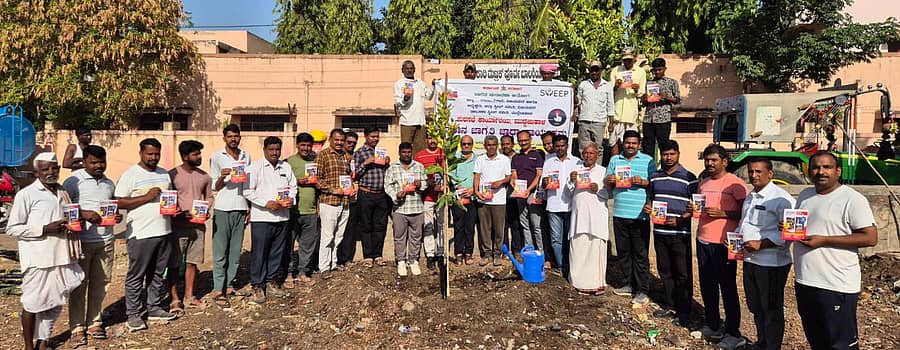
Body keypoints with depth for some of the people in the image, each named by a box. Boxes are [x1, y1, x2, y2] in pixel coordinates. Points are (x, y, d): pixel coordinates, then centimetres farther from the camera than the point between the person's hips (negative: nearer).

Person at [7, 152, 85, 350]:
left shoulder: (63, 193, 14)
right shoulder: (26, 195, -5)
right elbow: (12, 228, -7)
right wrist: (45, 229, -16)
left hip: (62, 256, 6)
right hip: (38, 259, -6)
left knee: (55, 303, 12)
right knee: (33, 304, 4)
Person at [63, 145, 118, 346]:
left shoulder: (109, 184, 13)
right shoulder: (73, 181, -4)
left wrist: (117, 216, 2)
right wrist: (84, 214, -20)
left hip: (105, 241, 5)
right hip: (82, 241, -5)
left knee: (99, 285, 9)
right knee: (79, 286, 2)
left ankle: (94, 322, 21)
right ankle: (77, 328, 11)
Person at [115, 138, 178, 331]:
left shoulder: (164, 174, 14)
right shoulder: (130, 175, -5)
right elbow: (119, 202, -11)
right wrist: (146, 197, -19)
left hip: (164, 231, 6)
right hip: (140, 234, -6)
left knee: (158, 273, 13)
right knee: (136, 275, 2)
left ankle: (154, 308, 25)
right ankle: (133, 314, 11)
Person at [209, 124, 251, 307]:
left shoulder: (246, 157, 12)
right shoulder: (217, 157, 1)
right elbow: (214, 187, 2)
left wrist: (250, 208, 10)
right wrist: (222, 177, -19)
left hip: (241, 208, 4)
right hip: (222, 209, -4)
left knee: (236, 249, 6)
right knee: (220, 251, -3)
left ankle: (228, 284, 15)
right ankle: (218, 290, -1)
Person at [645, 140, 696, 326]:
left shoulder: (689, 177, -4)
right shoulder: (655, 177, 10)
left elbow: (696, 206, -4)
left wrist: (680, 220, -18)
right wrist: (647, 207, 0)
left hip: (680, 233, -5)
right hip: (659, 232, 5)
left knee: (683, 274, 1)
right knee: (665, 271, 13)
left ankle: (684, 311, 10)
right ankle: (669, 305, 25)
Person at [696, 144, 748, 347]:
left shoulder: (735, 183, -9)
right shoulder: (704, 183, 12)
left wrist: (722, 214, -21)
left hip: (723, 243, -7)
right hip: (703, 241, 7)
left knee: (728, 289, 1)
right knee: (707, 286, 15)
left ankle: (733, 334, 11)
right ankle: (711, 326, 28)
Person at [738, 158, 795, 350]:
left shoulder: (781, 198, -14)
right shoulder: (750, 197, 13)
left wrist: (761, 244, -23)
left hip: (772, 263, -8)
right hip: (749, 260, 8)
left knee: (771, 310, 6)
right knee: (755, 306, 21)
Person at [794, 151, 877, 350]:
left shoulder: (852, 199, -11)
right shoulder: (804, 195, 12)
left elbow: (870, 238, -16)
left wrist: (824, 240, -20)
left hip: (836, 287, -7)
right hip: (804, 282, 7)